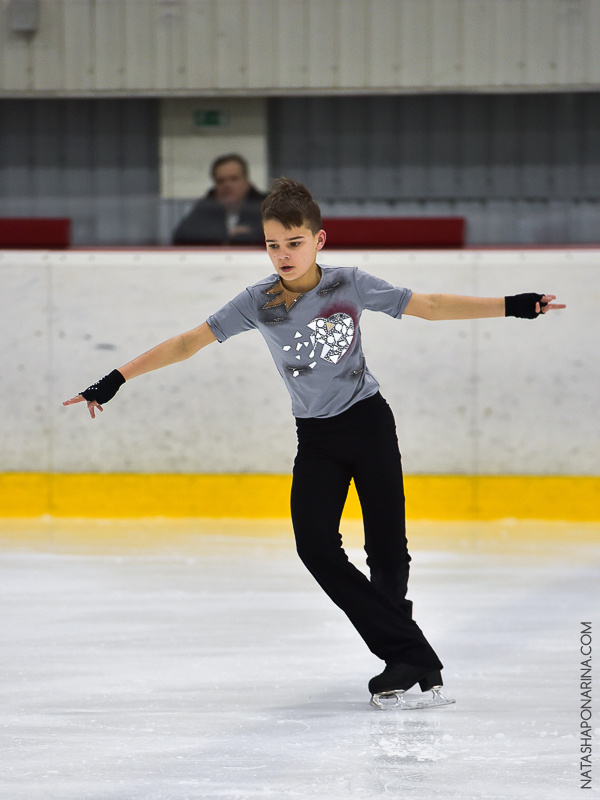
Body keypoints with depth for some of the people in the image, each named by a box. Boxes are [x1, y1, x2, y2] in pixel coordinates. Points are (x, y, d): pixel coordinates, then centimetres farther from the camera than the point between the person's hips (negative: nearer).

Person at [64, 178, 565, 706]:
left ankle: (409, 660, 12)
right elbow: (190, 342, -6)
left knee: (387, 548, -6)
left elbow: (429, 306, -2)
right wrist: (115, 379, -10)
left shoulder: (349, 285, -8)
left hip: (369, 423, -1)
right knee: (315, 543, -16)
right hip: (316, 439, 1)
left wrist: (513, 306, -5)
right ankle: (411, 657, -14)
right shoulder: (259, 302, -7)